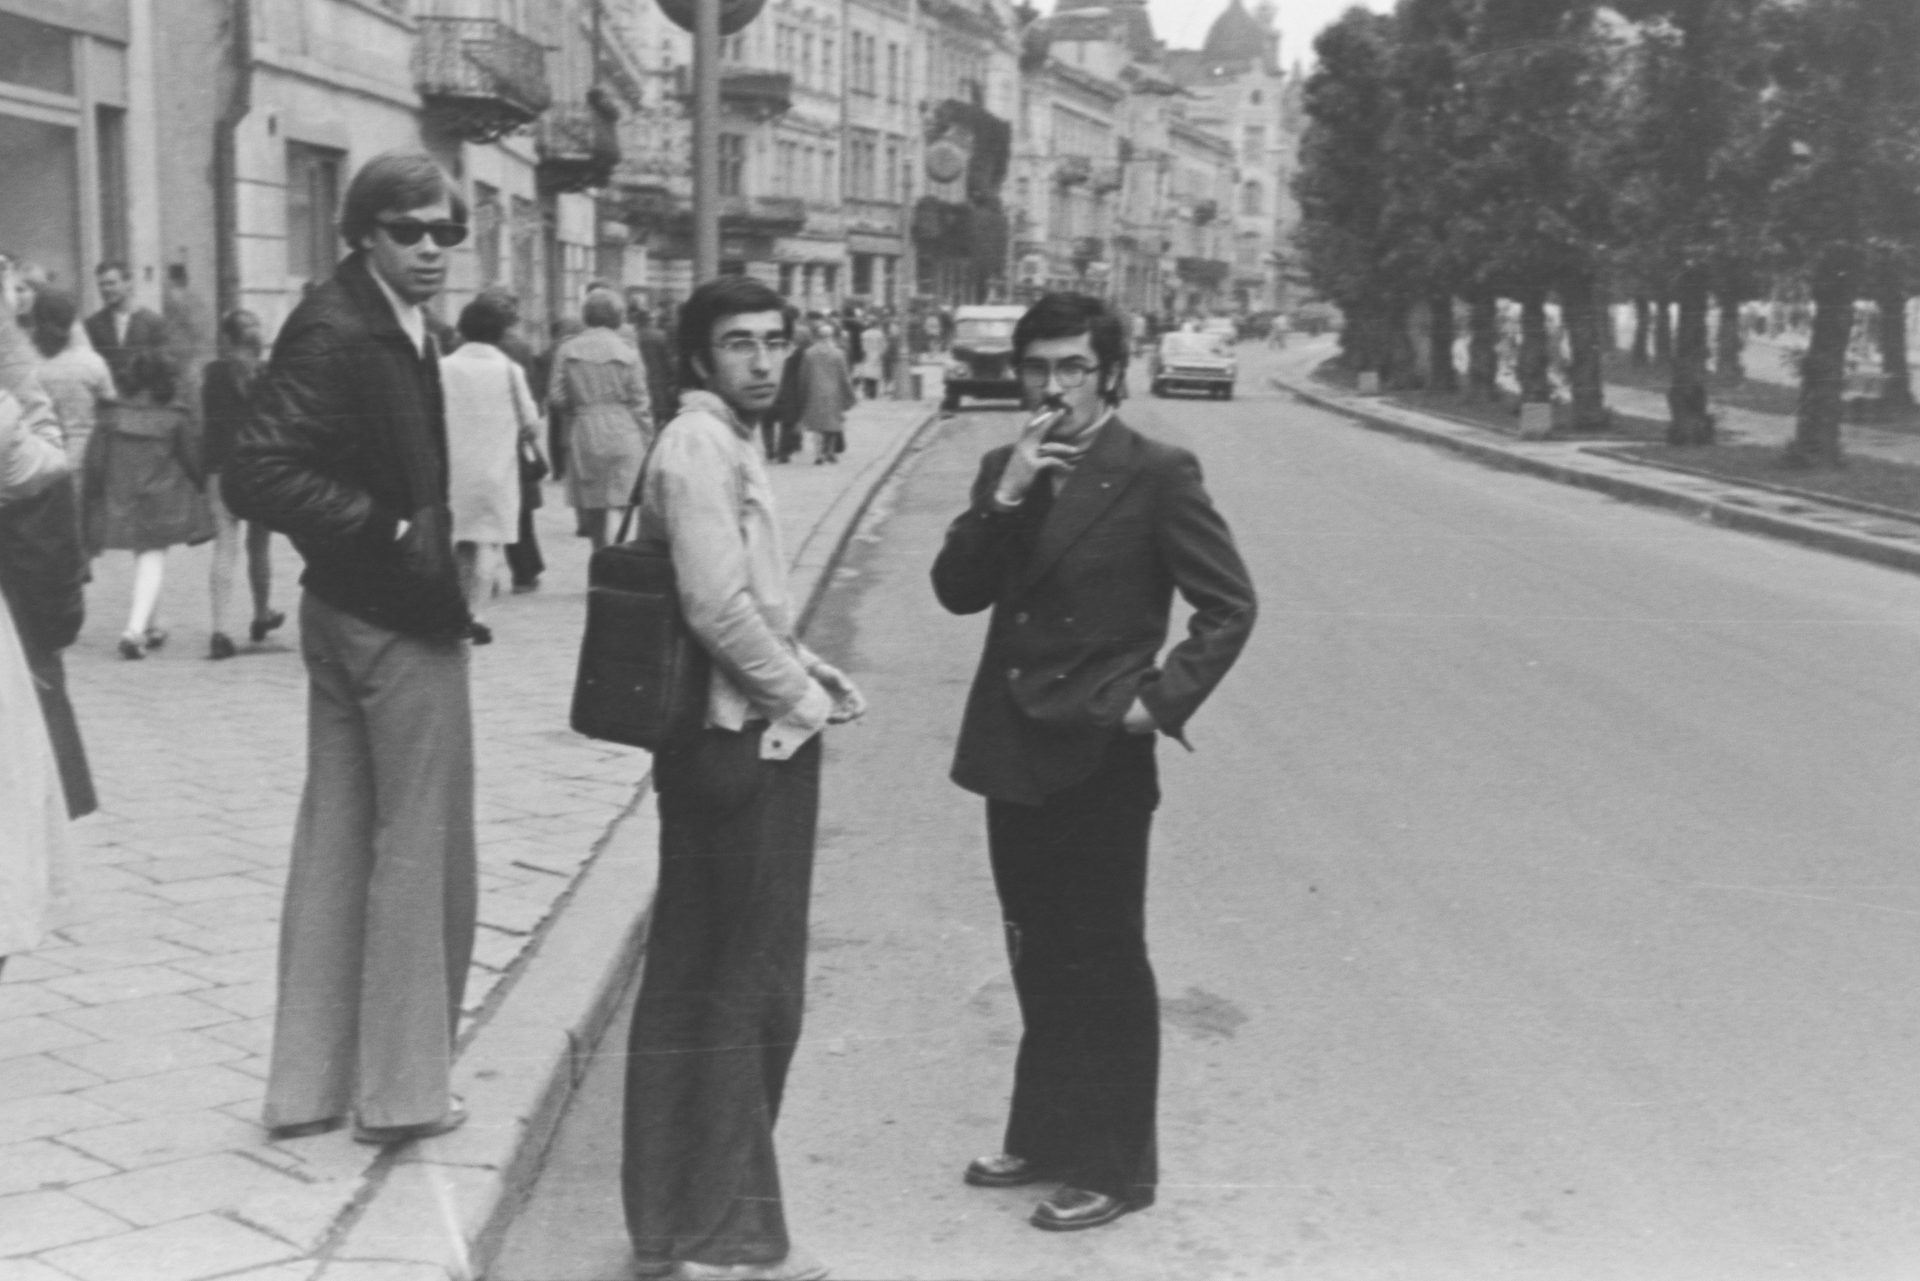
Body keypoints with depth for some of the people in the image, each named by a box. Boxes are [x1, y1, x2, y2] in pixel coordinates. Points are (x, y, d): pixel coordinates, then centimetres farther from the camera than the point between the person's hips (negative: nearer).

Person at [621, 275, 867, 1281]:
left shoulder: (723, 443, 15)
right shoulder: (700, 446, -16)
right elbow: (718, 607, -24)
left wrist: (804, 670, 8)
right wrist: (803, 695, -12)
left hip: (741, 743, 10)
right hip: (744, 746, -10)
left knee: (698, 989, 16)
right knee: (740, 995, -1)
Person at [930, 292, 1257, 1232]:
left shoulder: (1155, 474, -10)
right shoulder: (1003, 470, 9)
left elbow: (1229, 605, -10)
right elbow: (956, 590, 0)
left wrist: (1162, 701, -15)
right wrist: (1004, 499, -13)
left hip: (1098, 759, -6)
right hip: (1013, 752, 6)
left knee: (1104, 970, 3)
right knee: (1041, 964, 18)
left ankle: (1114, 1166, 14)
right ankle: (1044, 1137, 32)